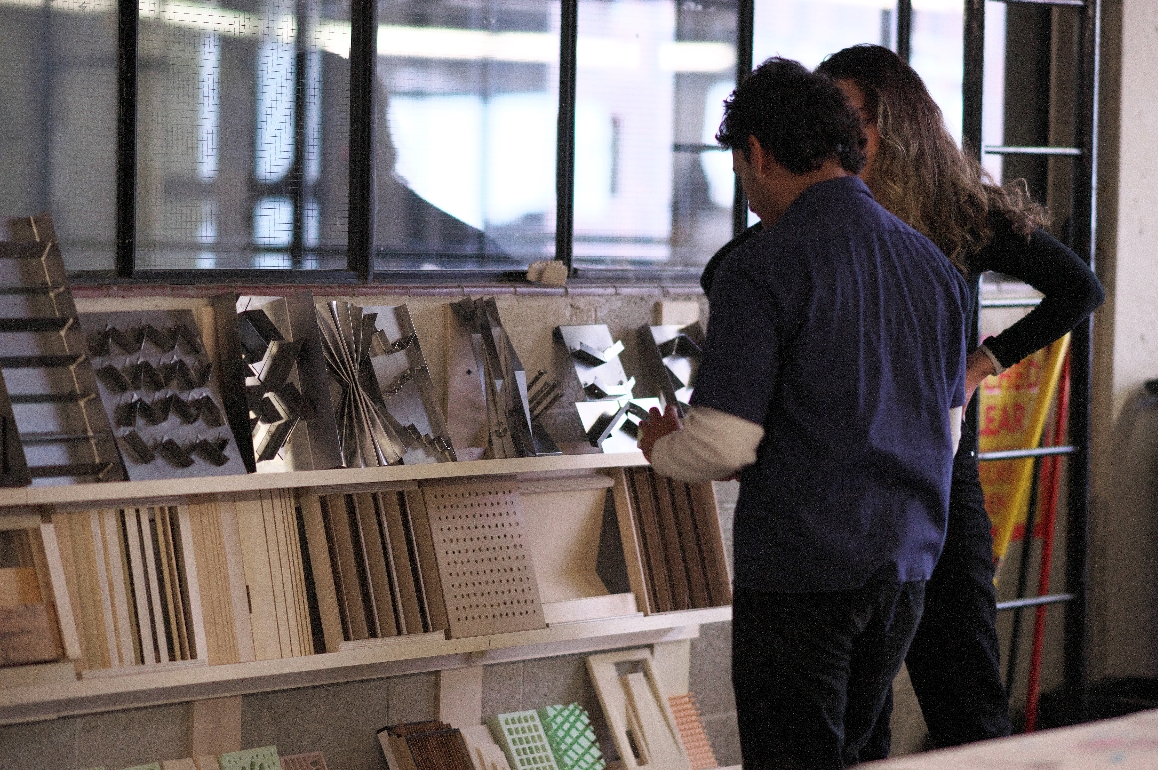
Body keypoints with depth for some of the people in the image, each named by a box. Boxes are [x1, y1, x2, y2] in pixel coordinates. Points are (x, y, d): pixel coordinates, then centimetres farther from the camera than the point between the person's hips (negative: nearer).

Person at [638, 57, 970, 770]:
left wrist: (662, 447, 5)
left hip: (800, 570, -7)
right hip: (905, 563, 7)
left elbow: (724, 444, -16)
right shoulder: (934, 265, 9)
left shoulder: (762, 268, -13)